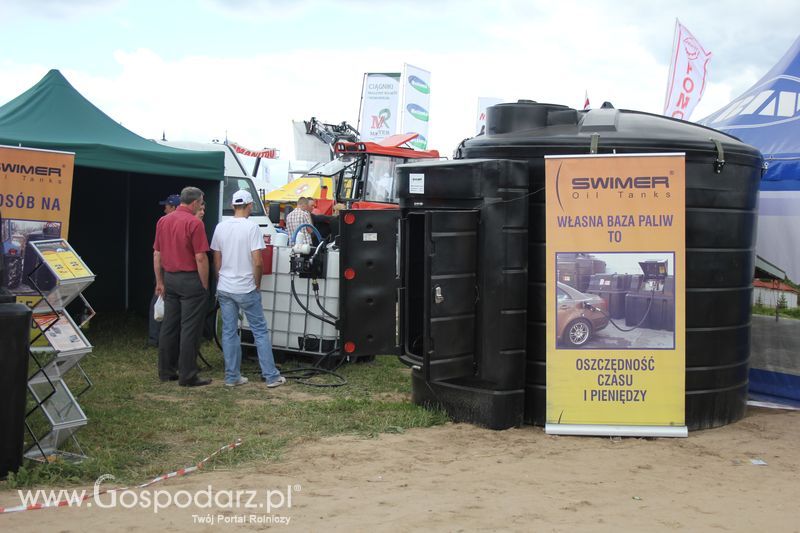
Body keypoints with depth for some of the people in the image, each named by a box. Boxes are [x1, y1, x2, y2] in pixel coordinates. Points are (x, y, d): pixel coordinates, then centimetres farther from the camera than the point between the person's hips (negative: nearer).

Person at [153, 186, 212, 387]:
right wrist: (205, 285, -7)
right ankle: (187, 376, 0)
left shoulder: (163, 221, 8)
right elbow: (200, 258, -16)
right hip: (190, 280, -7)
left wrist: (160, 282, 16)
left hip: (170, 279, 7)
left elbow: (157, 254, 11)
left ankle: (166, 371, 19)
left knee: (169, 326, 13)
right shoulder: (194, 223, -14)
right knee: (190, 329, -2)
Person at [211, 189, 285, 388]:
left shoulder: (221, 227, 3)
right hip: (246, 289, -5)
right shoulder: (252, 227, -13)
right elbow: (257, 262, -17)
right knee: (260, 331, 4)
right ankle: (271, 376, 6)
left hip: (224, 289, 5)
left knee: (229, 332, 9)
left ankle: (232, 377, 13)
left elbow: (216, 261, 8)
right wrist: (257, 284, -2)